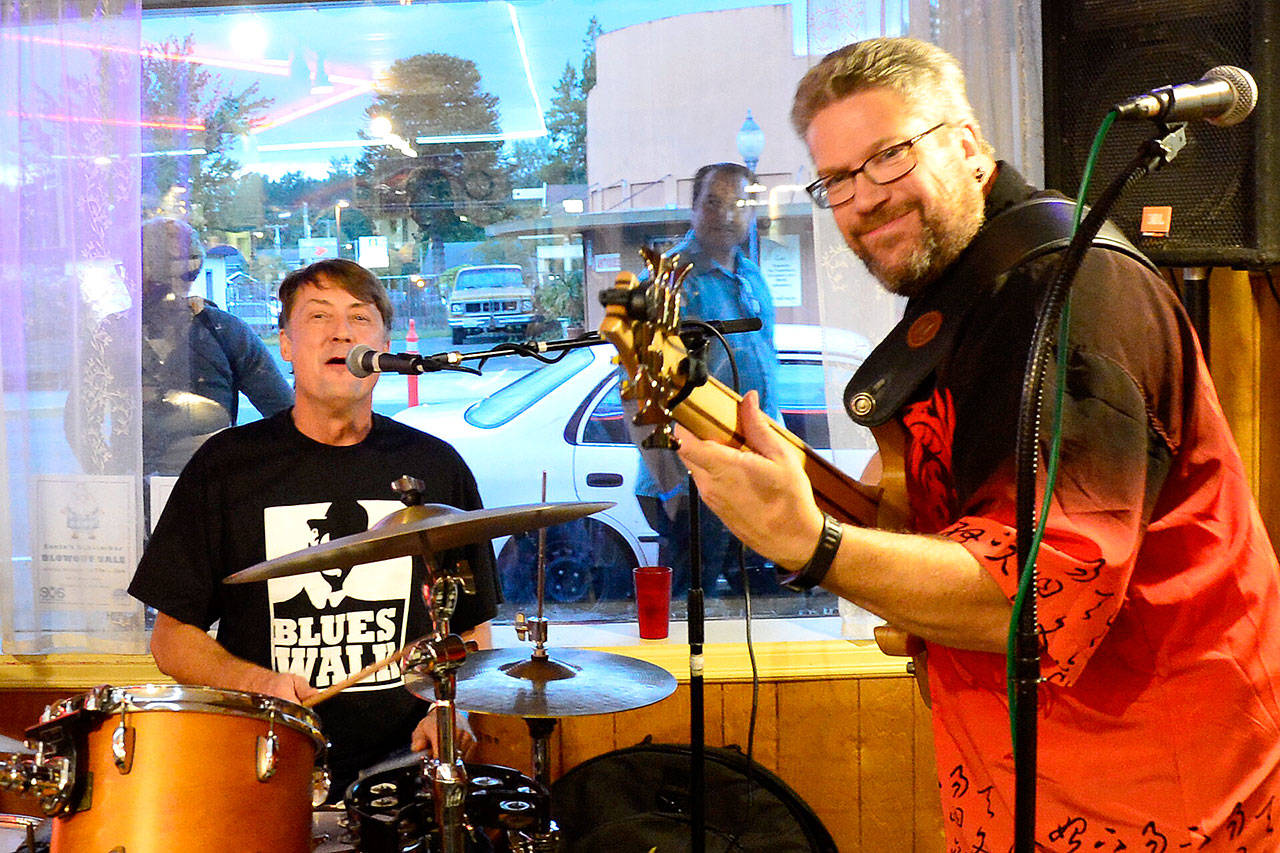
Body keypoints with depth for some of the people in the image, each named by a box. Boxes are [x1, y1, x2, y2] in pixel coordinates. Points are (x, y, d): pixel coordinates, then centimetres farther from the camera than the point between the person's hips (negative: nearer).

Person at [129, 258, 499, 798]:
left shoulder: (436, 468, 7)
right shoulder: (225, 465, 3)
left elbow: (473, 629, 15)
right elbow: (171, 636, 6)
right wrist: (255, 682, -13)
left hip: (400, 758, 1)